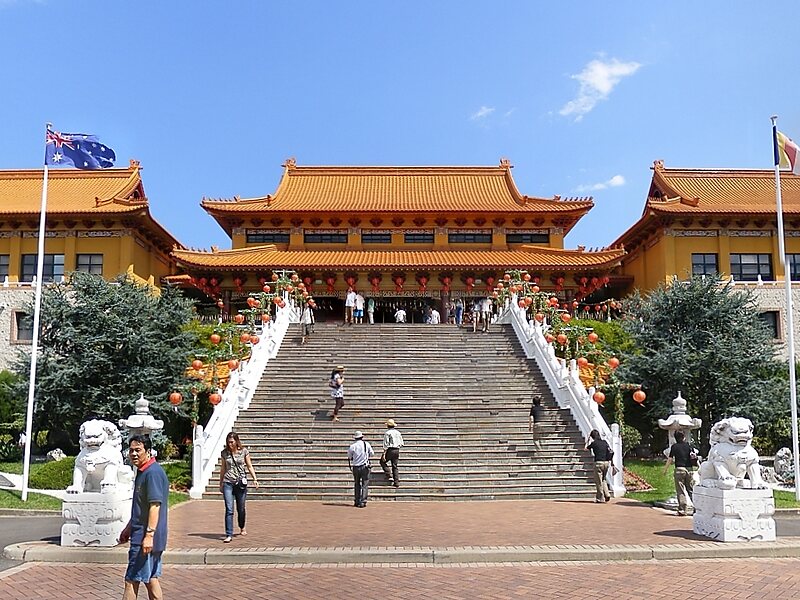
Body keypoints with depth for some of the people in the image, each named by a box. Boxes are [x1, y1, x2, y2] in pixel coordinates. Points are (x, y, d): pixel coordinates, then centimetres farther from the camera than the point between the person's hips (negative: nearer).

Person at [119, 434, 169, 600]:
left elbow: (155, 505, -23)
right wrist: (128, 528, 29)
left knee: (131, 580, -3)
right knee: (151, 579, 13)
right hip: (140, 534, 10)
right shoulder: (142, 472, 16)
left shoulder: (153, 472, -17)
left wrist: (149, 534, -26)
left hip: (145, 538, -10)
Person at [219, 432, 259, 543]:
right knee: (229, 510, -9)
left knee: (241, 508, 10)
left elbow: (249, 466, 5)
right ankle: (229, 535, -6)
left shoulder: (244, 451, -1)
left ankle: (242, 527, 36)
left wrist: (255, 479, -4)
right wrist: (220, 483, 17)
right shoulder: (225, 453, 2)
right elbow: (223, 469, 13)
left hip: (241, 483, 0)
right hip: (228, 483, 0)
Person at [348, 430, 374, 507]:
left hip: (355, 468, 2)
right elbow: (372, 454, 5)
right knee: (365, 485, 3)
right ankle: (363, 502, -6)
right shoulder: (366, 444, -4)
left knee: (357, 485, 15)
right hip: (364, 467, -2)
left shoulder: (352, 446, -3)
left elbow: (349, 457, 6)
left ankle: (356, 502, 16)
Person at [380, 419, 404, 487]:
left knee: (383, 462, 13)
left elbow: (386, 444, -13)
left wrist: (384, 454, -12)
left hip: (390, 450, -6)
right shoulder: (398, 433, 11)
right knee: (395, 466, 12)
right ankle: (396, 482, 9)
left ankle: (390, 476, -1)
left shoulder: (387, 433, -8)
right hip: (397, 451, 6)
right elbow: (401, 444, 13)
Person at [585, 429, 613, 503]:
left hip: (598, 463, -6)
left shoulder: (594, 443, -5)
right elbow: (611, 452, 6)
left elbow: (586, 448, 12)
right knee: (603, 480, 21)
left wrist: (588, 440, 20)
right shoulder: (605, 442, 9)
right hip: (606, 462, 6)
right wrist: (609, 460, 13)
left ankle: (601, 498, 5)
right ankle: (607, 494, 11)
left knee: (598, 481, 2)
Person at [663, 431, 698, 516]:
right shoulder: (689, 446, 7)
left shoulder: (674, 447, -2)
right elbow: (695, 457, 7)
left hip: (679, 469, -3)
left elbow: (670, 459, -4)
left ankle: (682, 510, -5)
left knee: (680, 491, -1)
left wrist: (665, 470, 4)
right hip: (689, 469, 3)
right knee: (691, 490, 12)